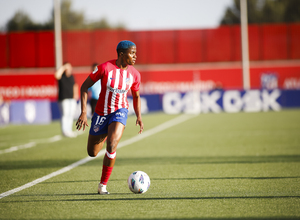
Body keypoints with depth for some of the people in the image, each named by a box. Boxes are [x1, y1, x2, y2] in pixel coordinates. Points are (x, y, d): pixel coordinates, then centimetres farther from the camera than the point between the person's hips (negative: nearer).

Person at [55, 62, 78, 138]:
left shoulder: (71, 76, 13)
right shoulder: (61, 76, -7)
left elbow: (75, 85, 24)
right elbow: (57, 75, -31)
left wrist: (75, 94, 11)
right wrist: (63, 67, -23)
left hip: (72, 98, 7)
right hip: (63, 98, -7)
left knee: (71, 114, 6)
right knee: (65, 114, -11)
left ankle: (69, 131, 14)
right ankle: (64, 131, -11)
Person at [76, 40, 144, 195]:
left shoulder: (134, 74, -6)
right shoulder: (105, 68, -18)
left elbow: (136, 96, 13)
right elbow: (84, 87, -10)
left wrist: (139, 116, 1)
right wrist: (83, 112, -17)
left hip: (120, 111, 0)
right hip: (101, 112, 0)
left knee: (111, 146, -26)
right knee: (92, 153, 9)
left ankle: (103, 185, -12)